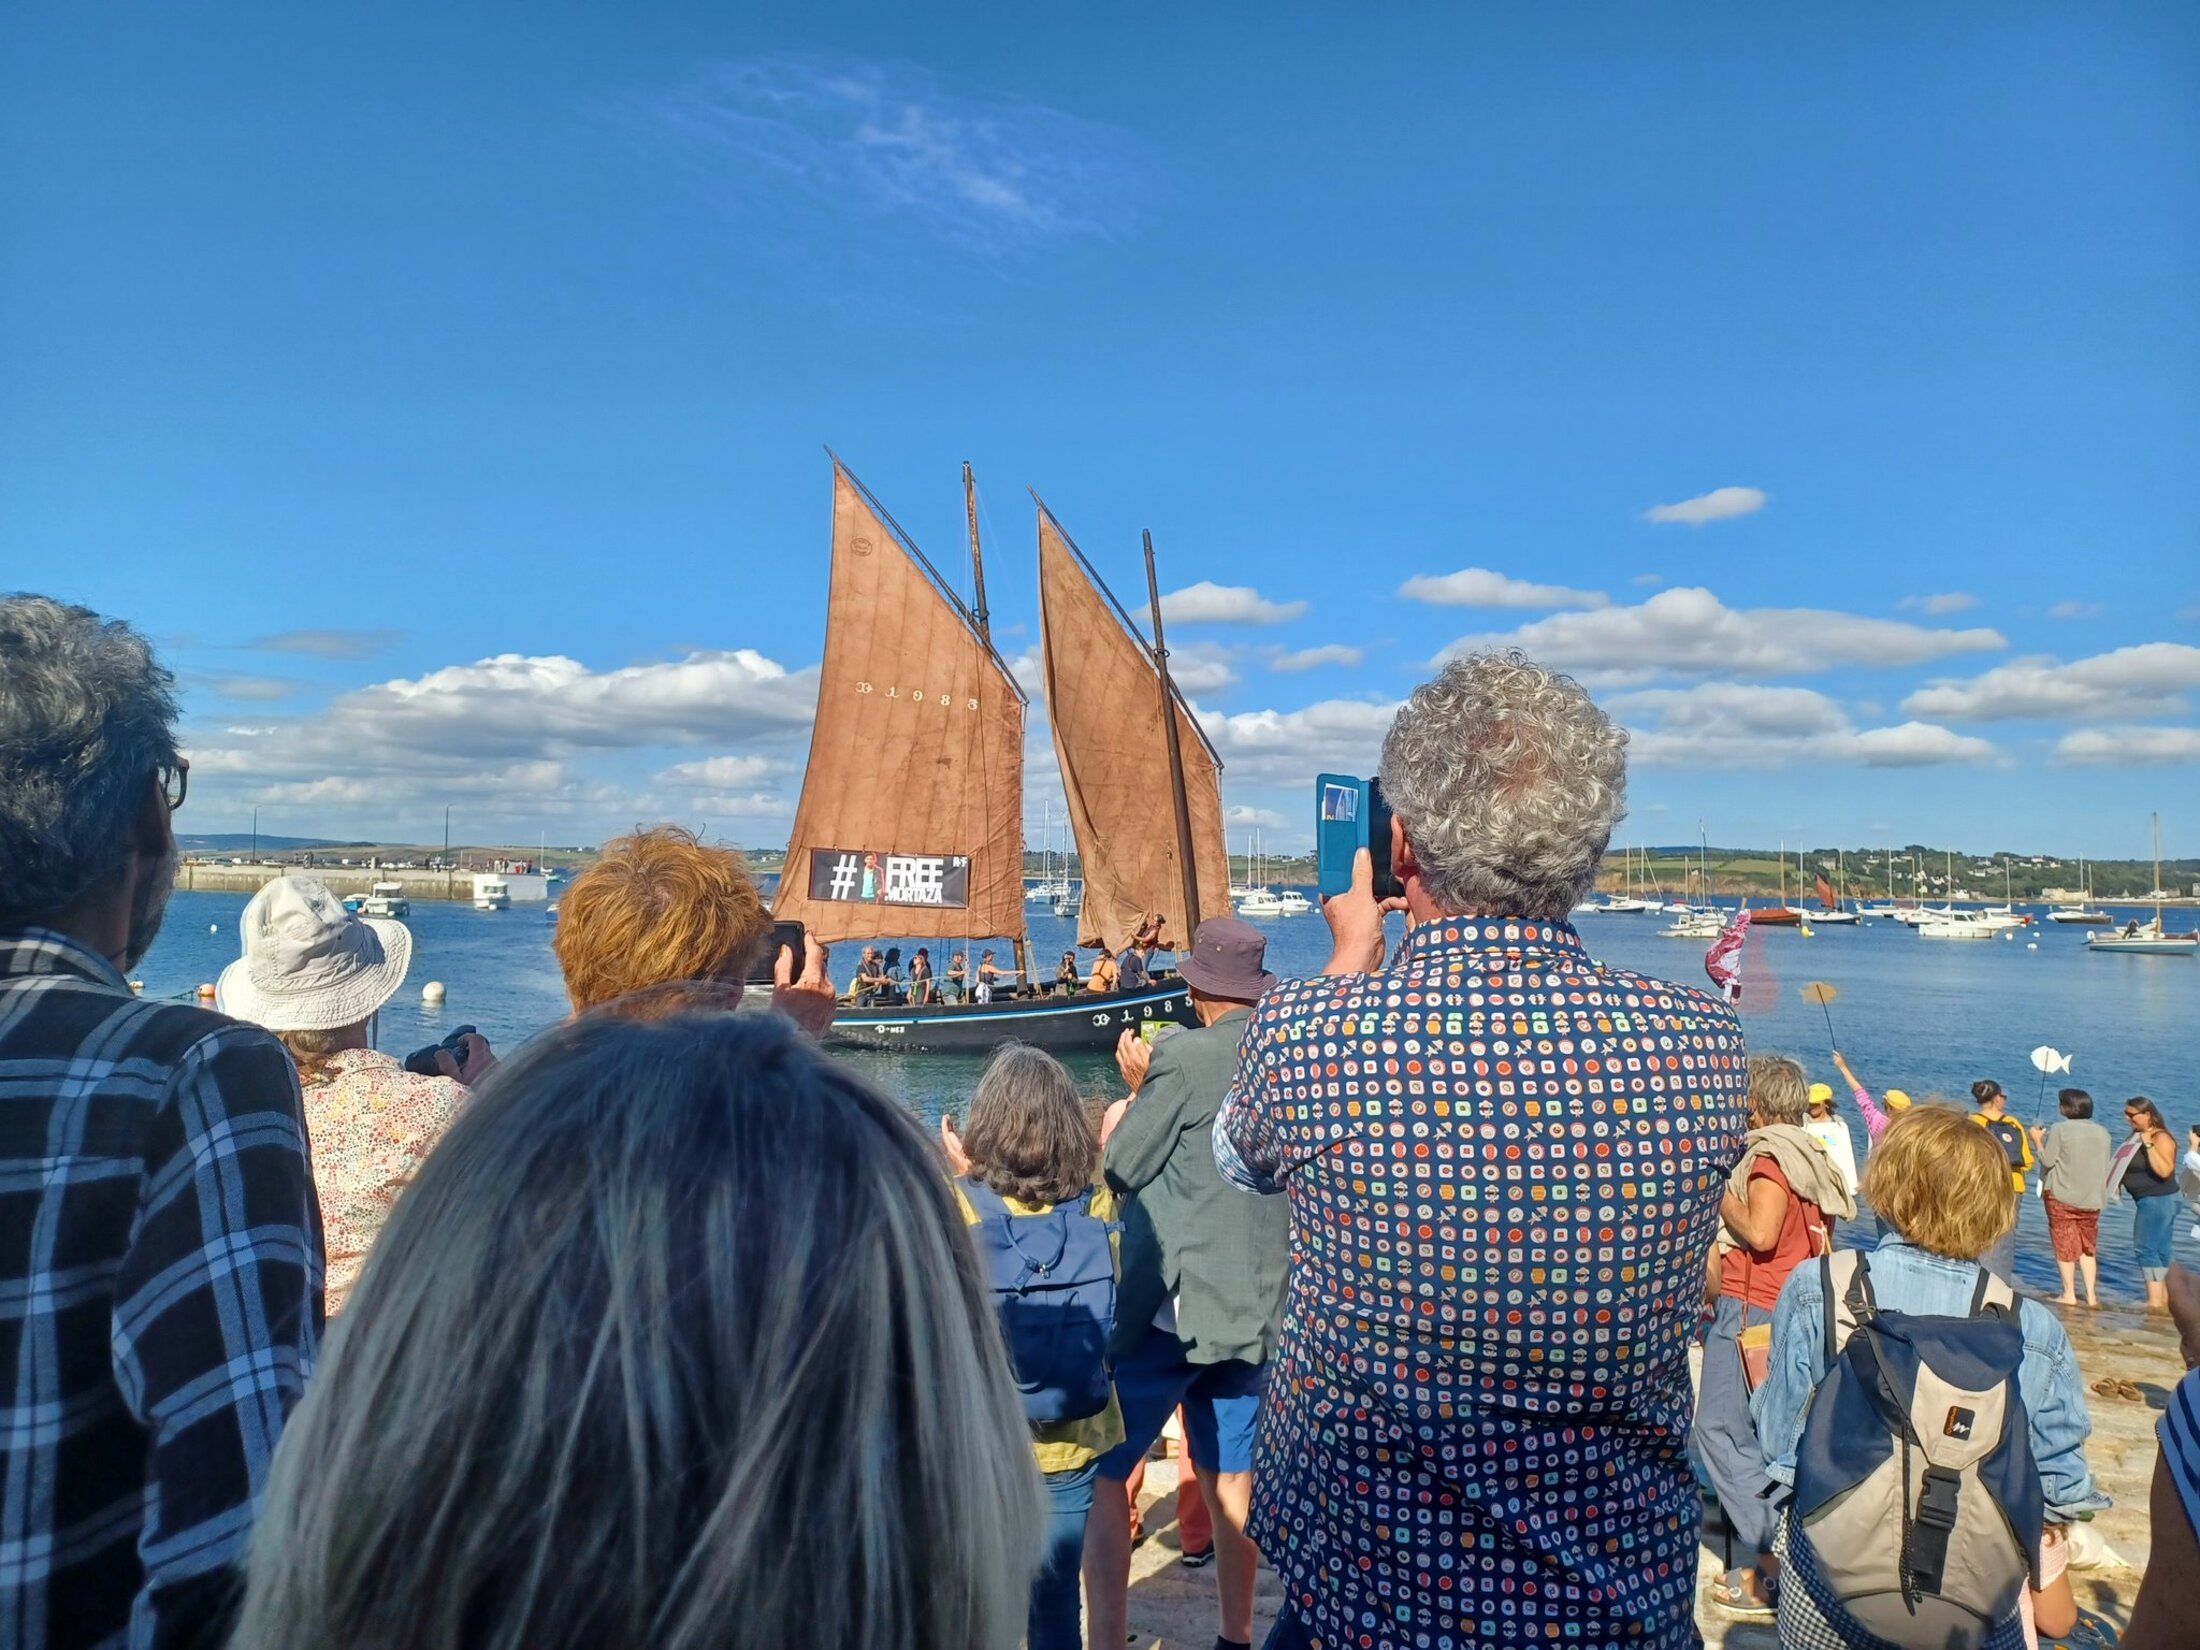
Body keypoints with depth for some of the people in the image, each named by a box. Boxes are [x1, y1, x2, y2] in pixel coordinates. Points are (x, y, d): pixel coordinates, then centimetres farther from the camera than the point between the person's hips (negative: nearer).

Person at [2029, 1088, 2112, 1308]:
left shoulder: (2060, 1130, -13)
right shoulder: (2102, 1132, 3)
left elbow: (2047, 1160, -12)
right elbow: (2106, 1167, 9)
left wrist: (2038, 1140, 2)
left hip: (2061, 1197, -5)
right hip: (2092, 1198, 5)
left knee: (2064, 1245, 3)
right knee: (2088, 1248, 15)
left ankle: (2069, 1294, 5)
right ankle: (2091, 1294, 14)